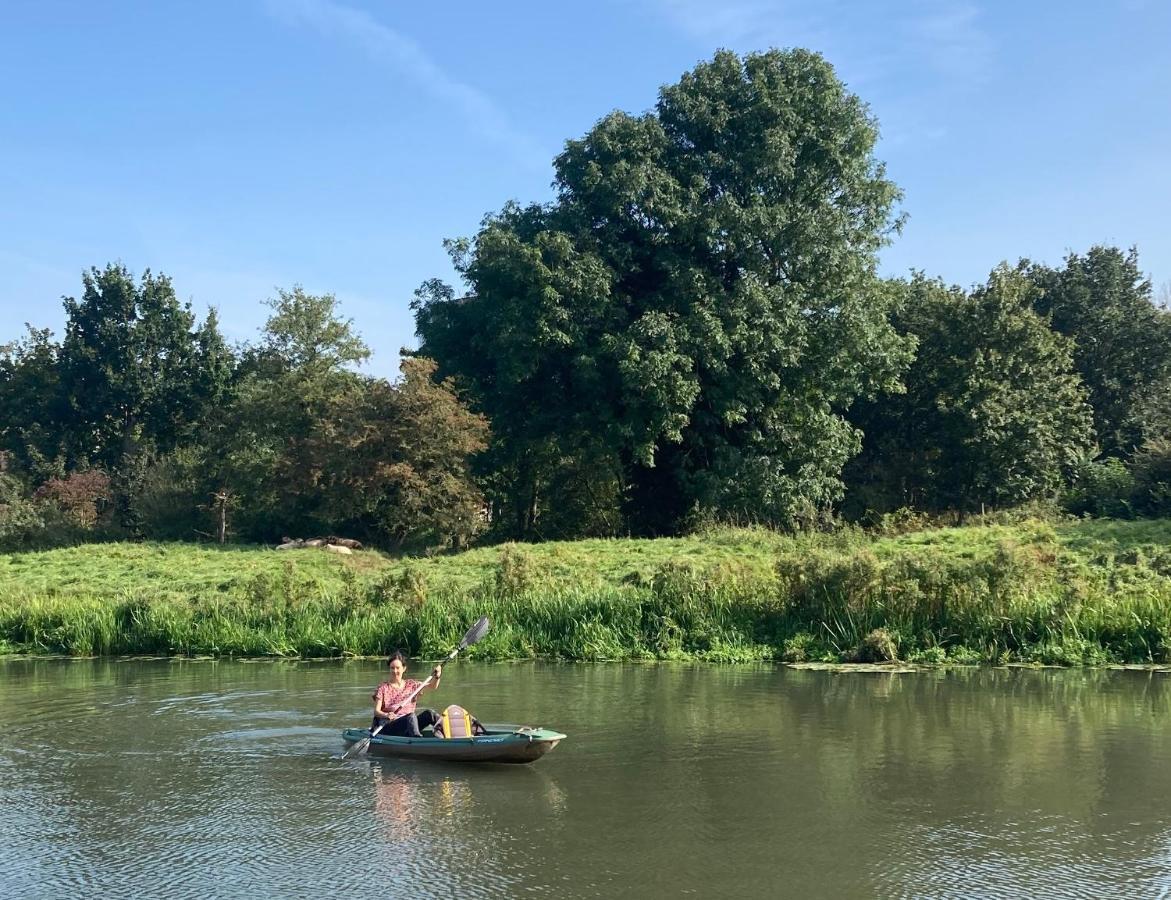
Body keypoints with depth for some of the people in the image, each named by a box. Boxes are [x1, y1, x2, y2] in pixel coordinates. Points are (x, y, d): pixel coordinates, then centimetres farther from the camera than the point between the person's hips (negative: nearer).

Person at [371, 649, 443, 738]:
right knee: (411, 716, -33)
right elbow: (376, 711, -4)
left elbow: (432, 686, 7)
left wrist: (436, 677, -15)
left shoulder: (410, 685, 15)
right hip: (388, 726, -4)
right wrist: (387, 715, -26)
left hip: (409, 725, 4)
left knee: (429, 714, -21)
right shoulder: (383, 688, 5)